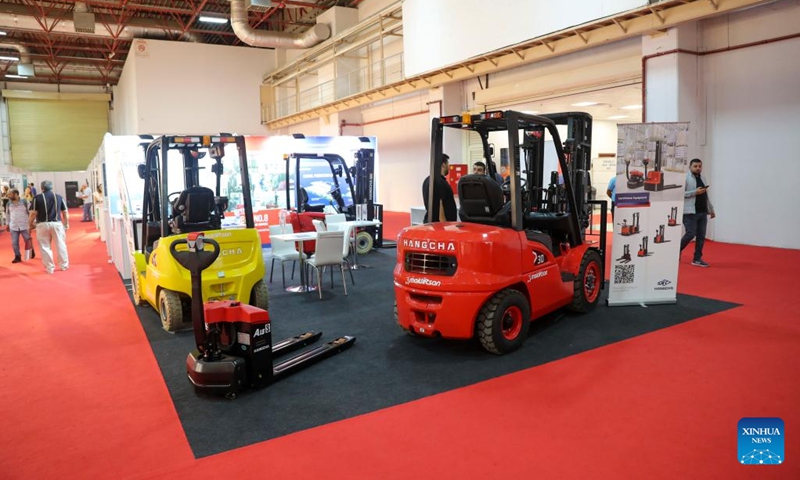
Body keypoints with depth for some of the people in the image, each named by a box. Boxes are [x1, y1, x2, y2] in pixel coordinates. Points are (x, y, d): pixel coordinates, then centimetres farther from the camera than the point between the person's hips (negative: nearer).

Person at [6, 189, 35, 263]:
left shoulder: (24, 202, -8)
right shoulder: (9, 203, 3)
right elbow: (7, 214, 14)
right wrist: (8, 224, 15)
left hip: (24, 225, -3)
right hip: (13, 226, 3)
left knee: (28, 241, 7)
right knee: (14, 243, 3)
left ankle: (32, 252, 30)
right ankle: (17, 257, 13)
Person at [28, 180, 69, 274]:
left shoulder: (37, 198, -2)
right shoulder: (59, 197, 4)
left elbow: (33, 213, -7)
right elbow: (65, 212, 5)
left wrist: (30, 224, 7)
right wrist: (66, 224, 16)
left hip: (43, 225, -1)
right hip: (57, 223, 2)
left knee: (45, 247, 8)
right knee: (61, 245, 12)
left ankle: (50, 268, 12)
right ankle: (64, 265, 20)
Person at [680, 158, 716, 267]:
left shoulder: (702, 178, 17)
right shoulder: (685, 178, -7)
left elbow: (706, 196, 23)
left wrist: (711, 209, 22)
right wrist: (695, 192, -20)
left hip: (702, 212, 7)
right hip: (690, 212, -7)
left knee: (701, 236, 5)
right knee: (690, 234, -11)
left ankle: (697, 259, 11)